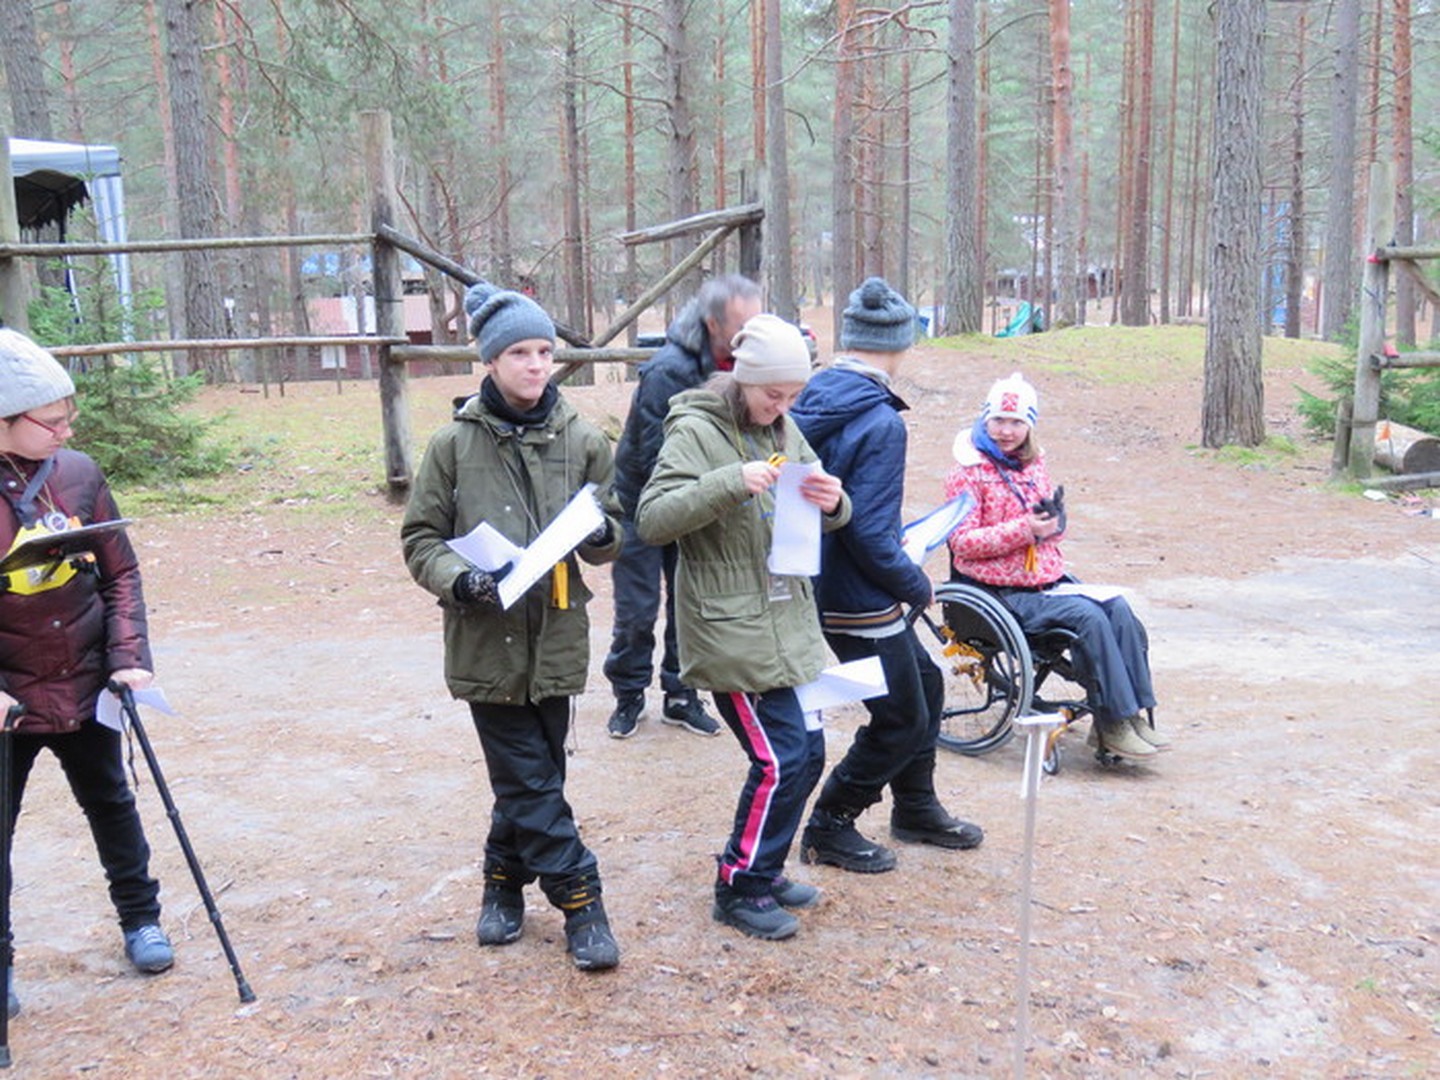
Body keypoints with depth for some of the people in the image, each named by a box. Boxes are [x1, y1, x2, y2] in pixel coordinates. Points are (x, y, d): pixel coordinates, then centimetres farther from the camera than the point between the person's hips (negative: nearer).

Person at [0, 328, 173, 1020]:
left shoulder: (77, 474, -7)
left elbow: (120, 574, 1)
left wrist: (128, 656, -9)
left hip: (85, 687, 3)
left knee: (111, 804, 19)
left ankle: (140, 917, 38)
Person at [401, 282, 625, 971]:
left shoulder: (581, 440, 3)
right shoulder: (455, 443, -2)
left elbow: (611, 535, 9)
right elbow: (420, 537, 3)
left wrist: (603, 535, -15)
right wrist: (458, 579, -16)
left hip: (557, 637, 2)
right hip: (486, 639, -2)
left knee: (527, 777, 11)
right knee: (530, 780, 2)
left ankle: (504, 879, 30)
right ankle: (580, 902, 15)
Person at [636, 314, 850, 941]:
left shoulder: (783, 431, 11)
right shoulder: (695, 432, -11)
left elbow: (825, 516, 16)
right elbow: (652, 520, -20)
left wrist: (833, 503, -8)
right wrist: (729, 483, -32)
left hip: (787, 622, 8)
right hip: (731, 629, -8)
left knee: (808, 753, 11)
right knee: (780, 760, -7)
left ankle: (762, 871, 30)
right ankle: (739, 891, 12)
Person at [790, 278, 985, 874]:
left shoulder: (810, 401, 2)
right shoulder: (881, 423, -23)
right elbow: (870, 534, -26)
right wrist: (918, 585, -9)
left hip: (820, 580, 9)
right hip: (858, 603, -9)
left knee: (924, 682, 24)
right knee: (901, 718, 8)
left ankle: (916, 808, 40)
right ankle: (828, 829, 21)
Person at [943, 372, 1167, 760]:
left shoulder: (1034, 463, 15)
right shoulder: (969, 471, -5)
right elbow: (962, 541, -13)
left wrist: (1053, 518, -5)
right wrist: (1025, 529, -21)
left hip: (1049, 581, 7)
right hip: (1004, 593, -6)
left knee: (1118, 608, -17)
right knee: (1089, 616, -25)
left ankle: (1136, 712, -14)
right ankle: (1112, 724, -19)